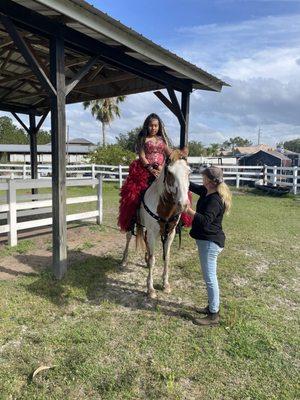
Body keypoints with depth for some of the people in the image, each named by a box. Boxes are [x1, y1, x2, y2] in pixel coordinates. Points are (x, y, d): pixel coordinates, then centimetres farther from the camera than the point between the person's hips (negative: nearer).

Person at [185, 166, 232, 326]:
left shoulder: (215, 200, -23)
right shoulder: (207, 192, 6)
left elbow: (205, 220, -32)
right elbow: (193, 186, 19)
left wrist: (188, 209, -34)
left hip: (210, 242, -10)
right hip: (207, 240, 10)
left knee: (210, 278, -1)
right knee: (209, 276, 20)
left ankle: (214, 315, 12)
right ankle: (212, 306, 36)